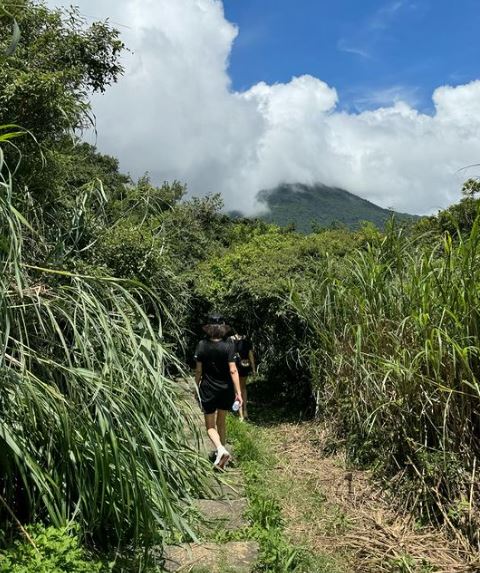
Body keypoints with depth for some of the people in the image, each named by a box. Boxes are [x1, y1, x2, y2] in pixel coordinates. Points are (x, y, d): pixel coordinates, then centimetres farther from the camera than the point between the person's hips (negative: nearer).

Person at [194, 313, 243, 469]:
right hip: (226, 390, 1)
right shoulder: (228, 345, -11)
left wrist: (197, 387, 10)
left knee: (210, 426, 9)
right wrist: (238, 392, -12)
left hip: (208, 390, -1)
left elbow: (198, 370, -4)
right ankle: (222, 452, 29)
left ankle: (221, 450, -15)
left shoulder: (202, 345, -9)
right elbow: (233, 370, -15)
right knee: (221, 423, 20)